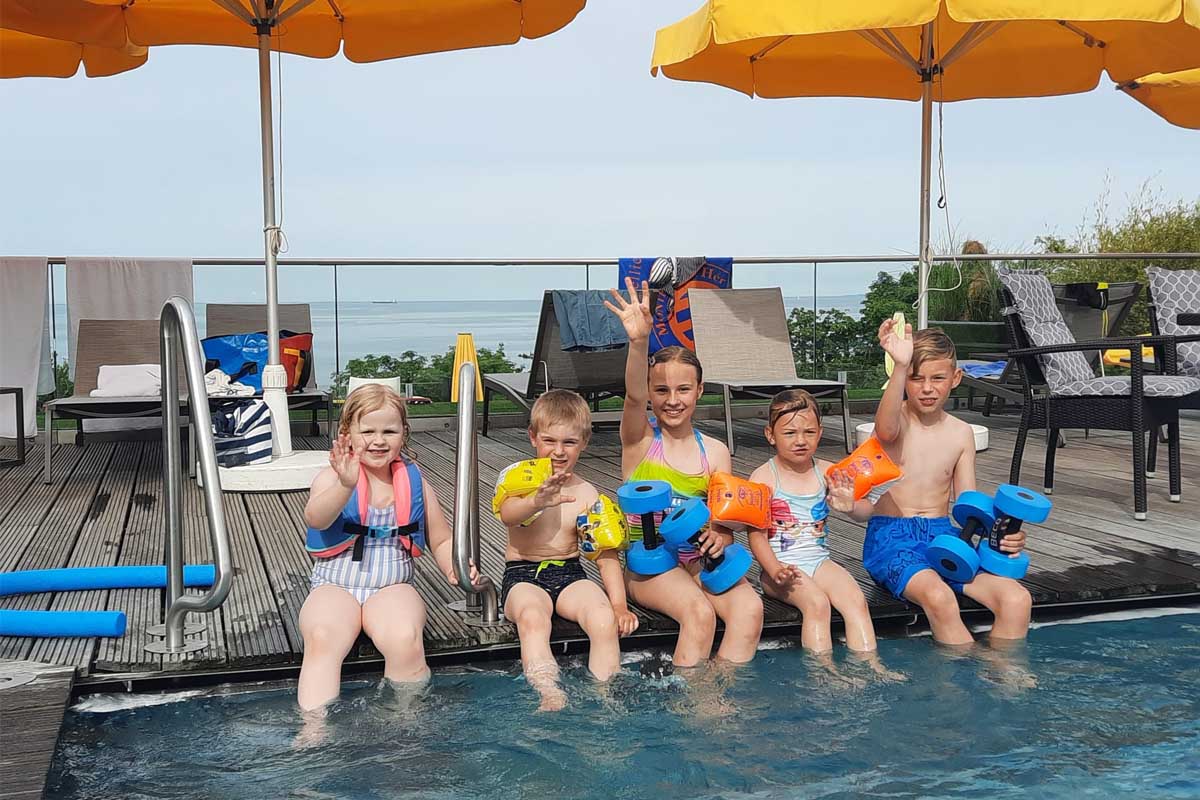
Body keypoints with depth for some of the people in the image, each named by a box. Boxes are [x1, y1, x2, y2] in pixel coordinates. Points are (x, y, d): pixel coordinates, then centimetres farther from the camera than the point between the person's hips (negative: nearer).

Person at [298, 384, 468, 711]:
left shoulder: (414, 482, 7)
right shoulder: (333, 477, -2)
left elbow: (441, 540, 14)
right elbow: (315, 519, -25)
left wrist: (453, 566, -8)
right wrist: (346, 486, -44)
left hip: (392, 587, 1)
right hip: (335, 586, -1)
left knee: (406, 642, -30)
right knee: (321, 641, -33)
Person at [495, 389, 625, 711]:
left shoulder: (587, 495, 5)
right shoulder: (518, 477, -1)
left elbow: (606, 553, 4)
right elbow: (507, 514, -25)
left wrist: (619, 605, -8)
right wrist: (537, 501, -49)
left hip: (570, 574, 2)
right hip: (523, 576, -2)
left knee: (604, 619, -27)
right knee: (532, 618, -35)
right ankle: (551, 697, -42)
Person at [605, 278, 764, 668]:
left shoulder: (715, 452, 8)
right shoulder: (640, 439, -1)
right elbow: (634, 395, -23)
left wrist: (722, 537, -19)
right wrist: (639, 341, -43)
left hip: (699, 559, 3)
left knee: (750, 608, -25)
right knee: (699, 612, -30)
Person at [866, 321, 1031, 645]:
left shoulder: (961, 433, 10)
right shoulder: (897, 419, -4)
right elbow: (885, 430, -32)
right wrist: (901, 368, -48)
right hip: (892, 539, -4)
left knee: (1017, 599, -20)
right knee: (940, 597, -36)